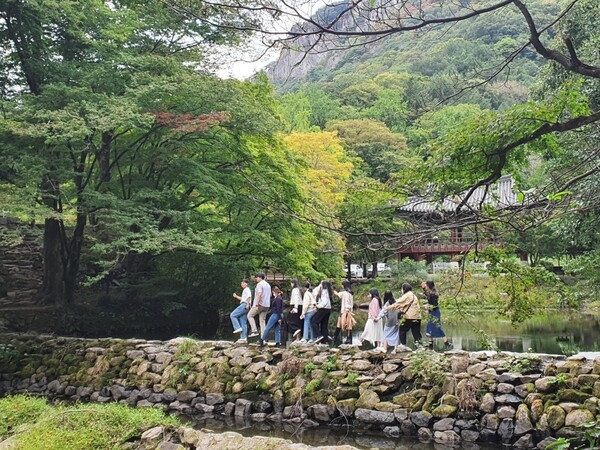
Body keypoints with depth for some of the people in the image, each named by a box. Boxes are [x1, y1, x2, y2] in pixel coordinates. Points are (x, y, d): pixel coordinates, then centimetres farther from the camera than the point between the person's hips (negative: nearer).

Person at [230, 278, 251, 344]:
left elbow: (249, 297, -21)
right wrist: (236, 296, 26)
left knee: (232, 315, -9)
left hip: (244, 305, -10)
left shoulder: (247, 289, -6)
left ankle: (238, 328, -14)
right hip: (243, 305, 10)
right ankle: (244, 338, 5)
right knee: (243, 323, 7)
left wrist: (247, 305, -27)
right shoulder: (245, 290, 25)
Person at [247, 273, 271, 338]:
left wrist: (257, 305, -23)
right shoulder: (268, 285, 18)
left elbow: (259, 294, -21)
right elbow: (270, 295, 24)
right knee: (262, 320, 8)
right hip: (266, 305, 8)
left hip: (260, 304, -8)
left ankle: (254, 331, -6)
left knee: (250, 315, 5)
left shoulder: (259, 284, -10)